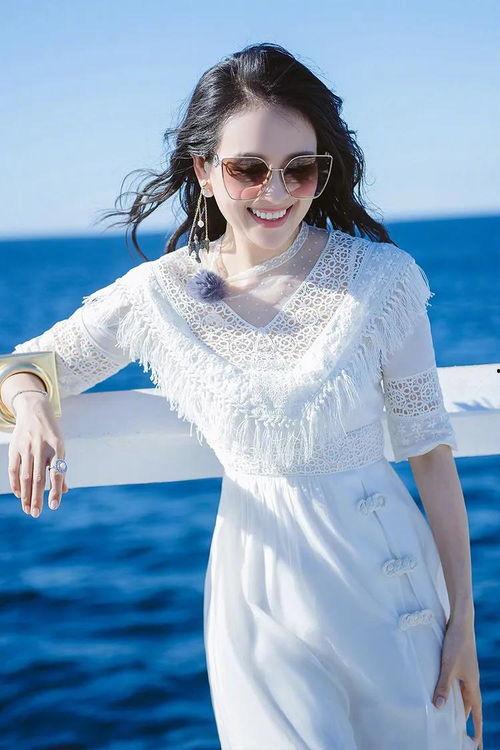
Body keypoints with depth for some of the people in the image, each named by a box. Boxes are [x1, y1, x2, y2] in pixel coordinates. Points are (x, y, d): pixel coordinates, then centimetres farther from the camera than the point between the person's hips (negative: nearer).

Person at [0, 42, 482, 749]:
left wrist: (463, 617, -3)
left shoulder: (382, 276, -7)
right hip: (261, 594, 0)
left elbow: (430, 447, -4)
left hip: (389, 577, 0)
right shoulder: (157, 295, -5)